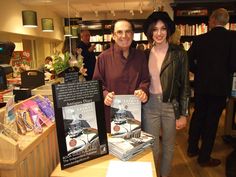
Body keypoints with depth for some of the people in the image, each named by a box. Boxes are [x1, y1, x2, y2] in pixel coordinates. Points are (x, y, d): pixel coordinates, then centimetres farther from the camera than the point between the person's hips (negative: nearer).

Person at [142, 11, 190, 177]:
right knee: (152, 148, 9)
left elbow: (185, 85, -3)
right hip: (150, 106, 1)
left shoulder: (179, 53, -5)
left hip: (171, 106, -1)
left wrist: (184, 114, -5)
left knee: (168, 147, 15)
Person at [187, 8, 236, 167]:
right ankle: (204, 157, 19)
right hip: (221, 86, -2)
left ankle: (192, 148, 31)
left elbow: (189, 60, -4)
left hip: (201, 84, 3)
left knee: (198, 115, 18)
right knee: (212, 120, 7)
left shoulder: (201, 38, -3)